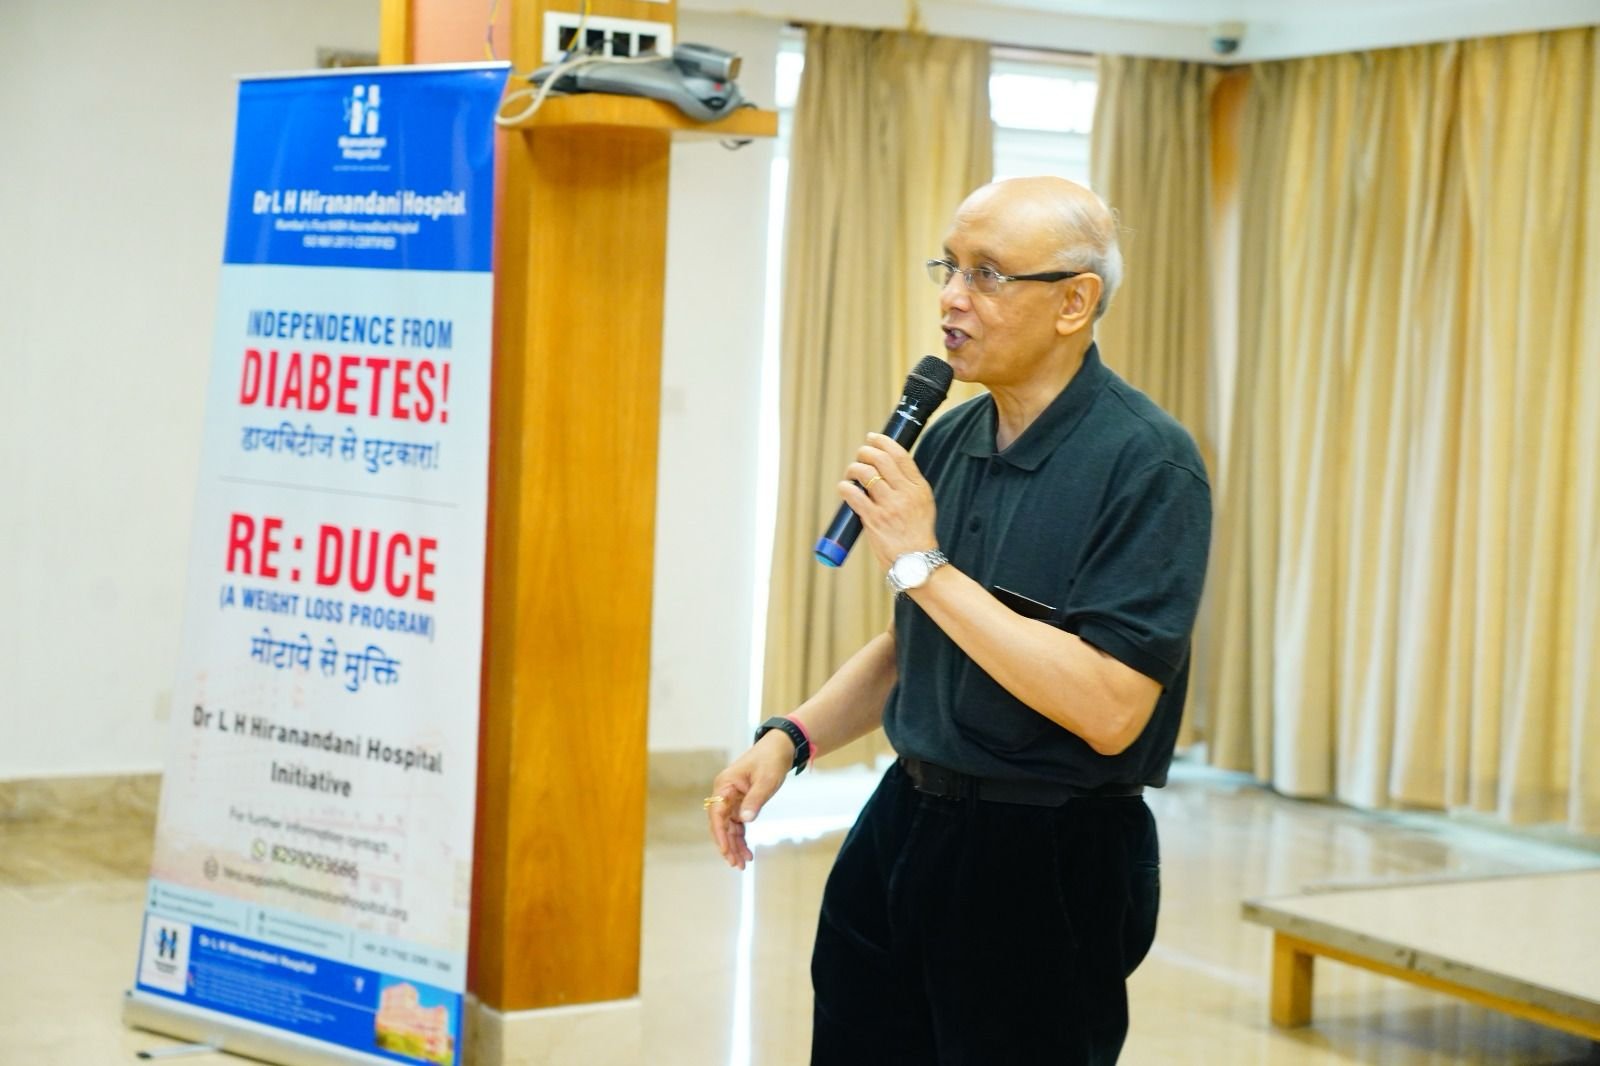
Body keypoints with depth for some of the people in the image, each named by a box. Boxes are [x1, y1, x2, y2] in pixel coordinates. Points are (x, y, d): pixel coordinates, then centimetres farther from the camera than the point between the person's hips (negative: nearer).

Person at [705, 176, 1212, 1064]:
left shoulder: (1147, 464, -17)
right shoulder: (948, 441, 6)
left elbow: (1110, 709, -26)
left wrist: (923, 563, -24)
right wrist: (788, 739, 5)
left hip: (1046, 860, -7)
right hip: (903, 826, 7)